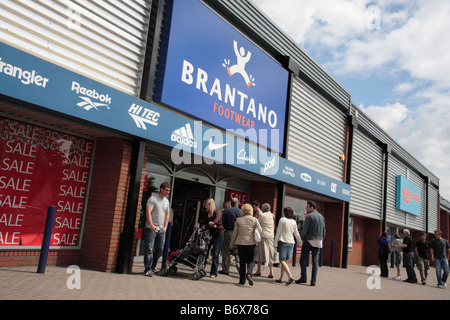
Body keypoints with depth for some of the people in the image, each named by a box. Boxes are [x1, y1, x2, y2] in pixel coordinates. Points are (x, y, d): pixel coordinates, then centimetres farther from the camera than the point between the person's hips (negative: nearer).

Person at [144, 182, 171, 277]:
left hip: (161, 229, 7)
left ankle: (153, 266, 26)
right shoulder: (152, 199, -6)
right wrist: (151, 225, -22)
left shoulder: (166, 201, 15)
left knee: (160, 249, 10)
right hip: (151, 228, -7)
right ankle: (147, 269, 1)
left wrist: (165, 227, 9)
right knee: (149, 249, -5)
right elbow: (148, 212, -14)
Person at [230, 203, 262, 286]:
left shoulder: (238, 220, -1)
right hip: (251, 243, -1)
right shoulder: (254, 220, -4)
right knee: (251, 261, 10)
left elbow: (234, 233, 3)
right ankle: (248, 273, -16)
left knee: (242, 262, 10)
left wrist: (232, 245, 12)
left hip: (240, 243, 1)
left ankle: (242, 280, 12)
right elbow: (260, 231, -3)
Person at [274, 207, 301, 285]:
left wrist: (275, 243, -2)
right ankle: (280, 278, 16)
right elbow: (296, 233, 16)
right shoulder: (294, 221, 9)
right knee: (284, 261, 13)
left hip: (283, 241, -6)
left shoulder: (282, 220, -7)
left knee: (282, 261, -5)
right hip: (291, 242, 6)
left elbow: (278, 232, -7)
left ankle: (290, 277, -20)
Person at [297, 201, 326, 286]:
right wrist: (321, 241, 18)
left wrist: (301, 239, -2)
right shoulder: (321, 216, 12)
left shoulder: (309, 216, -10)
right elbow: (323, 231, 13)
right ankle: (313, 281, 2)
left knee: (303, 259, 4)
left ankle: (303, 278, 2)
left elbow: (304, 229, -14)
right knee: (315, 261, 4)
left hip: (309, 240, -6)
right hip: (318, 241, 6)